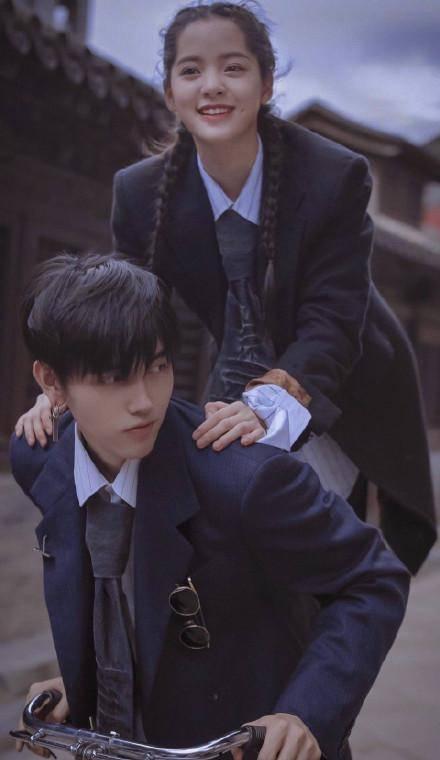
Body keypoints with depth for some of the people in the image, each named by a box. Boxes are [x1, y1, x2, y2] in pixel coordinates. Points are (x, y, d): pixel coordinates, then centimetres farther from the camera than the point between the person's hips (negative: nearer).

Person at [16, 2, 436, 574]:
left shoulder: (336, 176, -25)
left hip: (344, 400, -2)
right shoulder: (142, 192, -16)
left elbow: (333, 319, -30)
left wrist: (267, 405, -48)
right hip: (236, 400, 3)